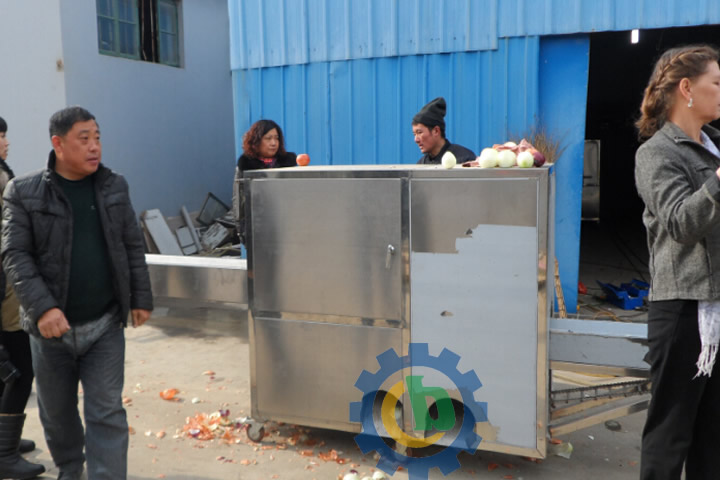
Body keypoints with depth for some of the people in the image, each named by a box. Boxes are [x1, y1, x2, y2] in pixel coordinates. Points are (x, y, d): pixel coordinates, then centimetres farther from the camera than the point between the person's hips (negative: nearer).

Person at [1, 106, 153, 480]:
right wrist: (41, 307, -23)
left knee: (107, 413, 1)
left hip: (105, 325, 1)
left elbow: (133, 246, 7)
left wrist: (141, 298, 5)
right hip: (52, 327, 0)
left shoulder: (114, 186, 2)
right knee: (57, 411, 19)